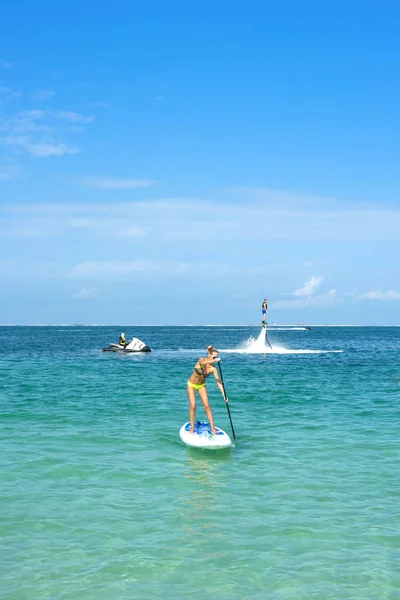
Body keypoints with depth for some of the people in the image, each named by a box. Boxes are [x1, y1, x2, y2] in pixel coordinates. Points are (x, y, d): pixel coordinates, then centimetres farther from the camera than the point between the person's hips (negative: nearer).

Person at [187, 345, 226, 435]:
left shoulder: (213, 368, -18)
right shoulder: (202, 359, -23)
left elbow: (218, 381, -19)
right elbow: (203, 363, -49)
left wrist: (224, 394, -28)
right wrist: (214, 360, -61)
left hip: (201, 385, 2)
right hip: (191, 384, -2)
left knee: (207, 406, -3)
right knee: (193, 406, -8)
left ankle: (212, 428, 2)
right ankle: (192, 427, 3)